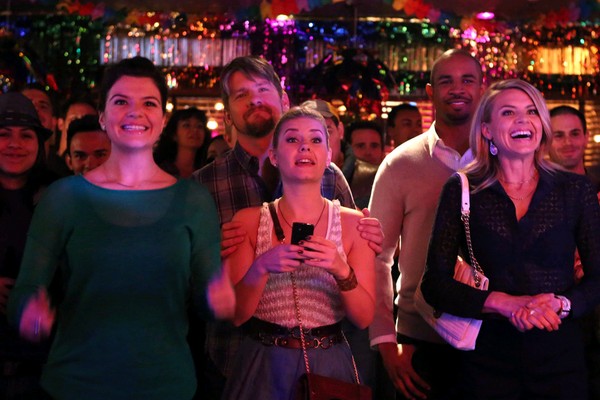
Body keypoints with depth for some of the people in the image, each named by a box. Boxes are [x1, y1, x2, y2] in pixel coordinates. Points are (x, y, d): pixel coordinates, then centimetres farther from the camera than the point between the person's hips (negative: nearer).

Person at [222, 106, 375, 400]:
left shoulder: (351, 222, -3)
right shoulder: (248, 221, -3)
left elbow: (364, 317, -5)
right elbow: (235, 314, -6)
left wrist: (342, 271, -23)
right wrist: (261, 267, -23)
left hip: (329, 366, 0)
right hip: (264, 367, 0)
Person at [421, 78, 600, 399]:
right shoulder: (461, 191, -1)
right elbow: (435, 284, -5)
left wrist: (561, 304, -18)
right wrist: (504, 303, -17)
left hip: (560, 360, 1)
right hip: (487, 363, -1)